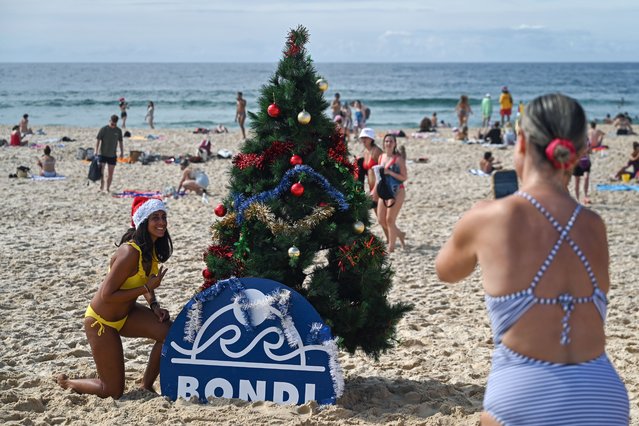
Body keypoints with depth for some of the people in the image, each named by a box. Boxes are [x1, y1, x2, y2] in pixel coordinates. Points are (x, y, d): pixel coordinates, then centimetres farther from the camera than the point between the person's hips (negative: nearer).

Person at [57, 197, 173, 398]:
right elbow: (107, 295, -28)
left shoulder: (152, 248, -2)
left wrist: (155, 306, -5)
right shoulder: (130, 253, -29)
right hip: (101, 321, -8)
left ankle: (146, 387, 4)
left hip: (126, 313, 8)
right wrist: (147, 288, -27)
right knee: (113, 391, -1)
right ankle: (67, 382, 26)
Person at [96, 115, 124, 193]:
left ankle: (108, 188, 16)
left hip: (112, 155, 2)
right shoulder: (103, 129, -6)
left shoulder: (118, 130, 2)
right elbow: (98, 140, -4)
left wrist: (122, 152, 11)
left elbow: (120, 142, 12)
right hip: (102, 153, -2)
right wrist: (96, 151, -11)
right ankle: (101, 184, 4)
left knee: (111, 173, 5)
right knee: (100, 170, -13)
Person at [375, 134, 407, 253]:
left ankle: (391, 247, 4)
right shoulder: (381, 157, 9)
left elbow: (404, 177, -11)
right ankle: (399, 234, 30)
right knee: (381, 220, 5)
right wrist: (374, 191, 14)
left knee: (390, 219, -7)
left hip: (397, 192, -6)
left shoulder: (398, 158, -9)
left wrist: (390, 172, -21)